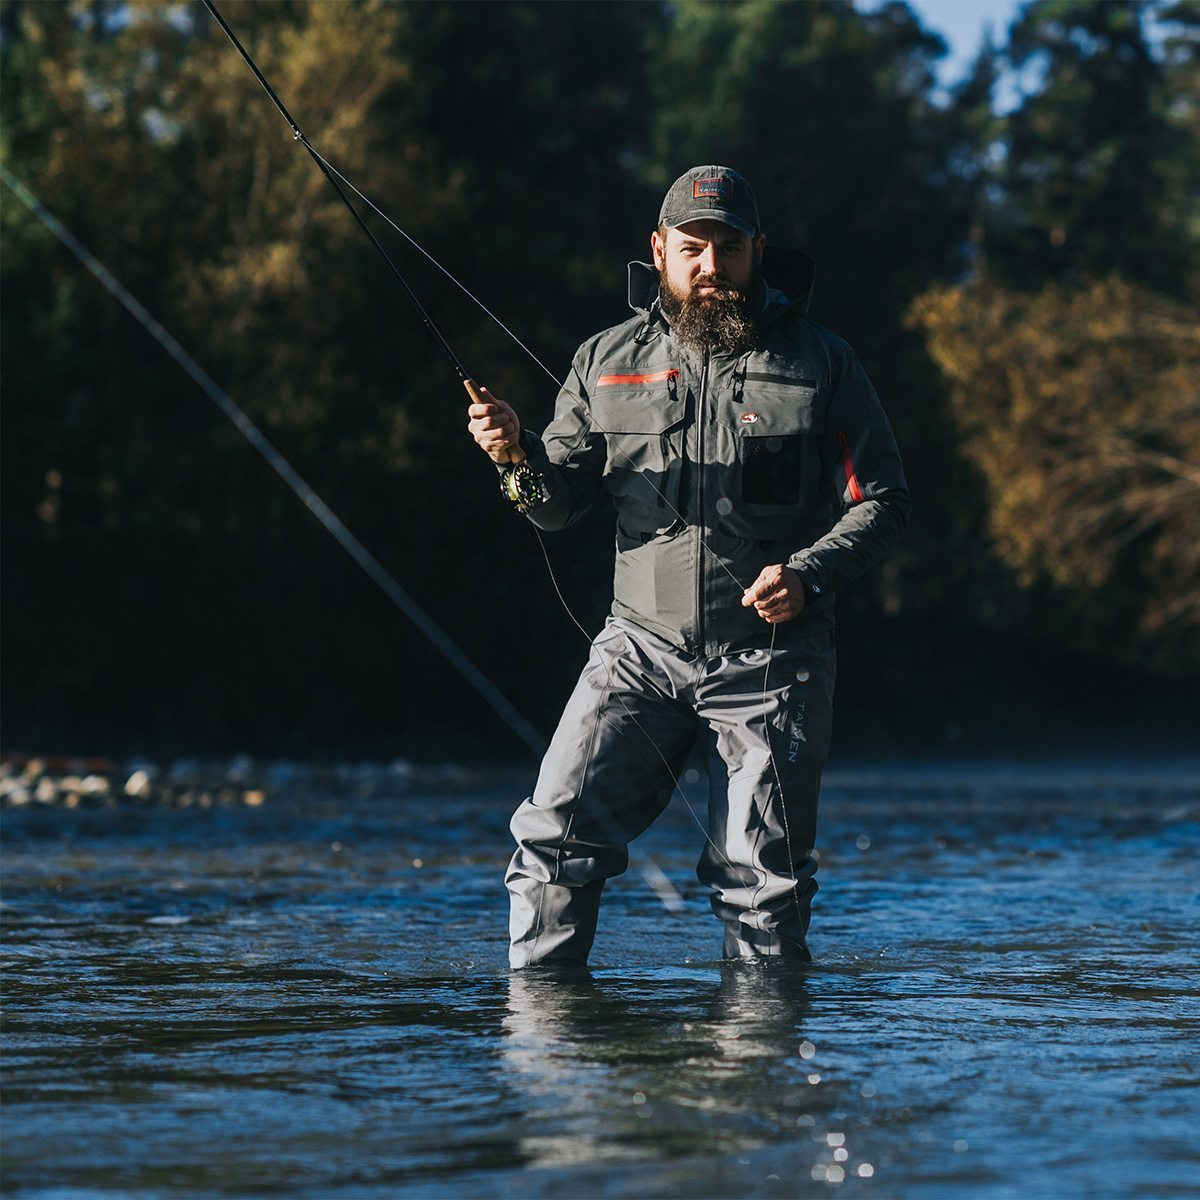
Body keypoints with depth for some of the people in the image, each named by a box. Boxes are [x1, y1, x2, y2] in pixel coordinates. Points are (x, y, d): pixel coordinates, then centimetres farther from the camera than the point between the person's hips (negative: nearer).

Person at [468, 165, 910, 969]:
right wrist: (520, 457, -15)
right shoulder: (610, 361, 9)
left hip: (772, 658, -1)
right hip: (644, 644, 2)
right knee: (557, 833, -11)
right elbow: (560, 503, 8)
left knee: (764, 878, 1)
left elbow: (882, 498, 2)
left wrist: (810, 574, -15)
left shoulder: (819, 364, 2)